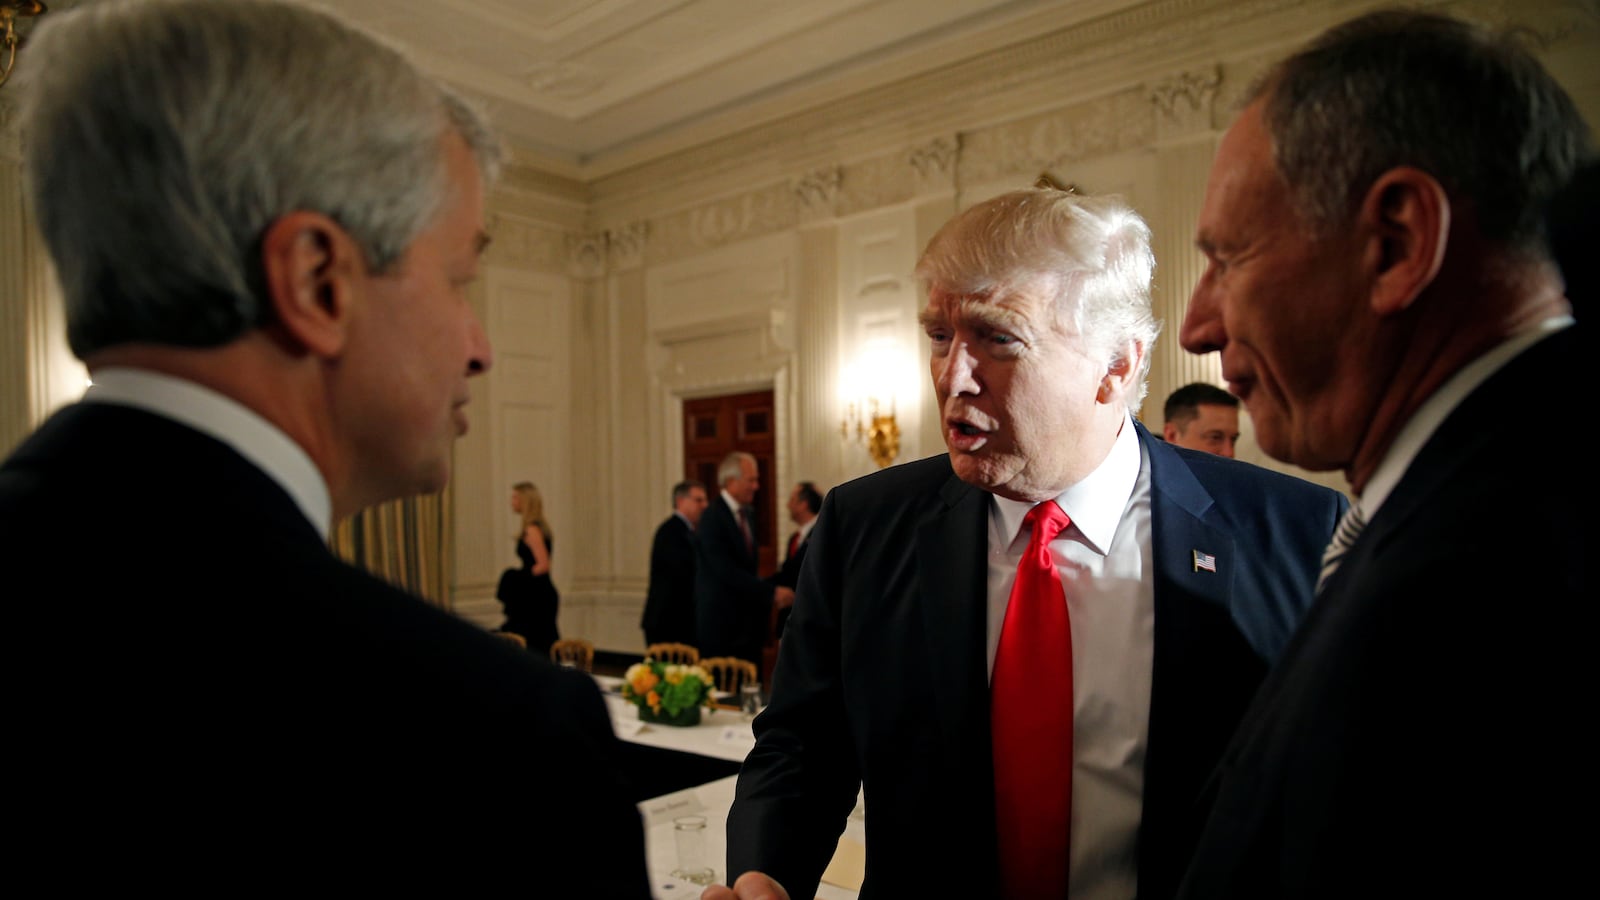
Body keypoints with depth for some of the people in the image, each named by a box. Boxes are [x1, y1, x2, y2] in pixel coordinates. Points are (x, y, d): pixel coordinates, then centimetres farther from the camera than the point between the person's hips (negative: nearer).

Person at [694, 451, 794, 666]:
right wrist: (771, 592, -21)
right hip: (721, 622, -7)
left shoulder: (748, 513, 12)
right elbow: (726, 570, -21)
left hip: (748, 622, 8)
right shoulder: (713, 517, -14)